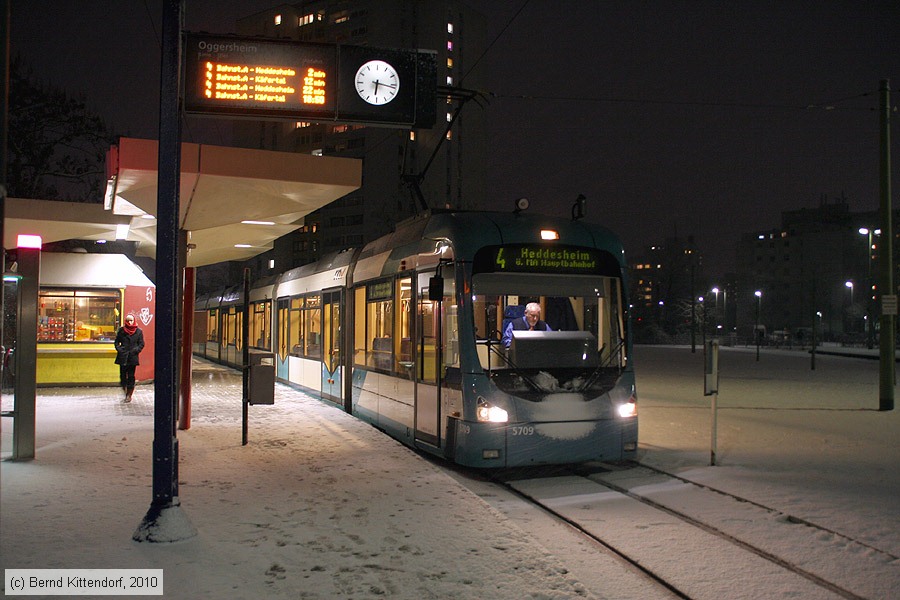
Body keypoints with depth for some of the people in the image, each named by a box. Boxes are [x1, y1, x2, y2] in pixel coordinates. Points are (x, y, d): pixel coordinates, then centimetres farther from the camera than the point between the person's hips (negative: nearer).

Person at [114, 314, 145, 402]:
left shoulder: (138, 331, 2)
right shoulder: (121, 330, 5)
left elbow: (141, 344, 5)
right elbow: (117, 342, 10)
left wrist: (135, 350, -9)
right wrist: (119, 349, -6)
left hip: (133, 357, -1)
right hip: (123, 357, 1)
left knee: (131, 376, 1)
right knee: (123, 375, 2)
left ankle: (129, 395, 8)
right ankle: (124, 389, 22)